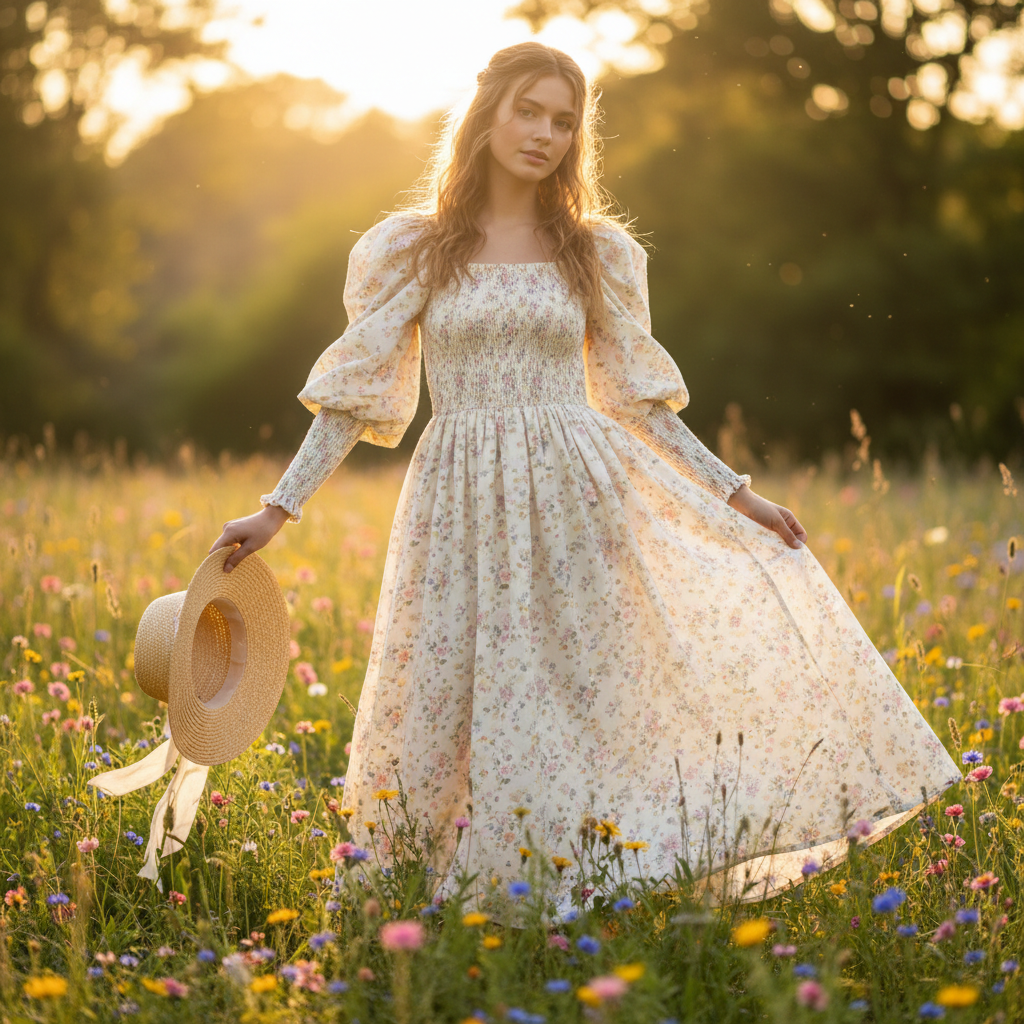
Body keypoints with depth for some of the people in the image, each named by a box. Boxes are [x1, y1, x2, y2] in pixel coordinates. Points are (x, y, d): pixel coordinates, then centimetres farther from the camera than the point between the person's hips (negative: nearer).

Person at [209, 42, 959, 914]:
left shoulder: (596, 252, 10)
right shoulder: (414, 250, 5)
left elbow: (637, 397, 12)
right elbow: (355, 393, 4)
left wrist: (736, 493, 8)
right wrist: (279, 509, -3)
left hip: (576, 503, 1)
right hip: (464, 511, -1)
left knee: (590, 702, -1)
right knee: (448, 711, 1)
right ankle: (448, 896, 15)